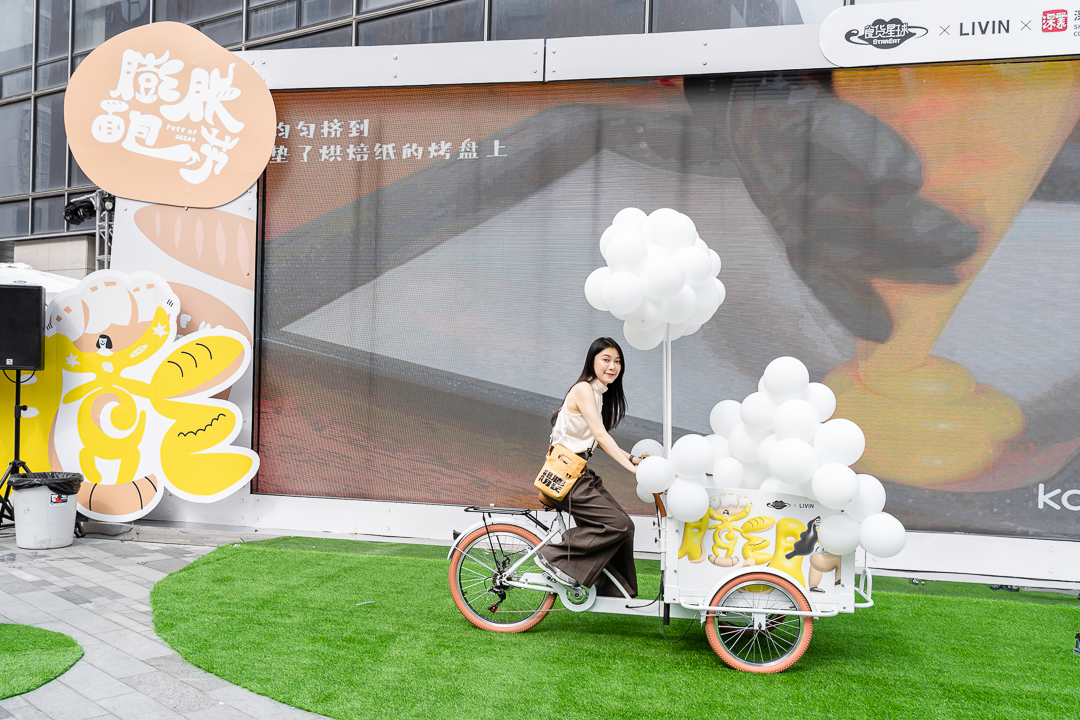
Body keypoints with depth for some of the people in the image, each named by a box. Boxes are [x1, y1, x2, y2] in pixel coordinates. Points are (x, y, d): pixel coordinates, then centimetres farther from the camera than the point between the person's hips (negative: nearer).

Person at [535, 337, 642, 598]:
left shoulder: (600, 394, 15)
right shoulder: (583, 389, -15)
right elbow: (600, 435, -22)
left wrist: (632, 458, 7)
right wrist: (632, 468, -27)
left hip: (580, 473, 9)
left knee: (624, 526, 3)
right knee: (617, 524, -15)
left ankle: (615, 592, 14)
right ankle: (555, 557, -7)